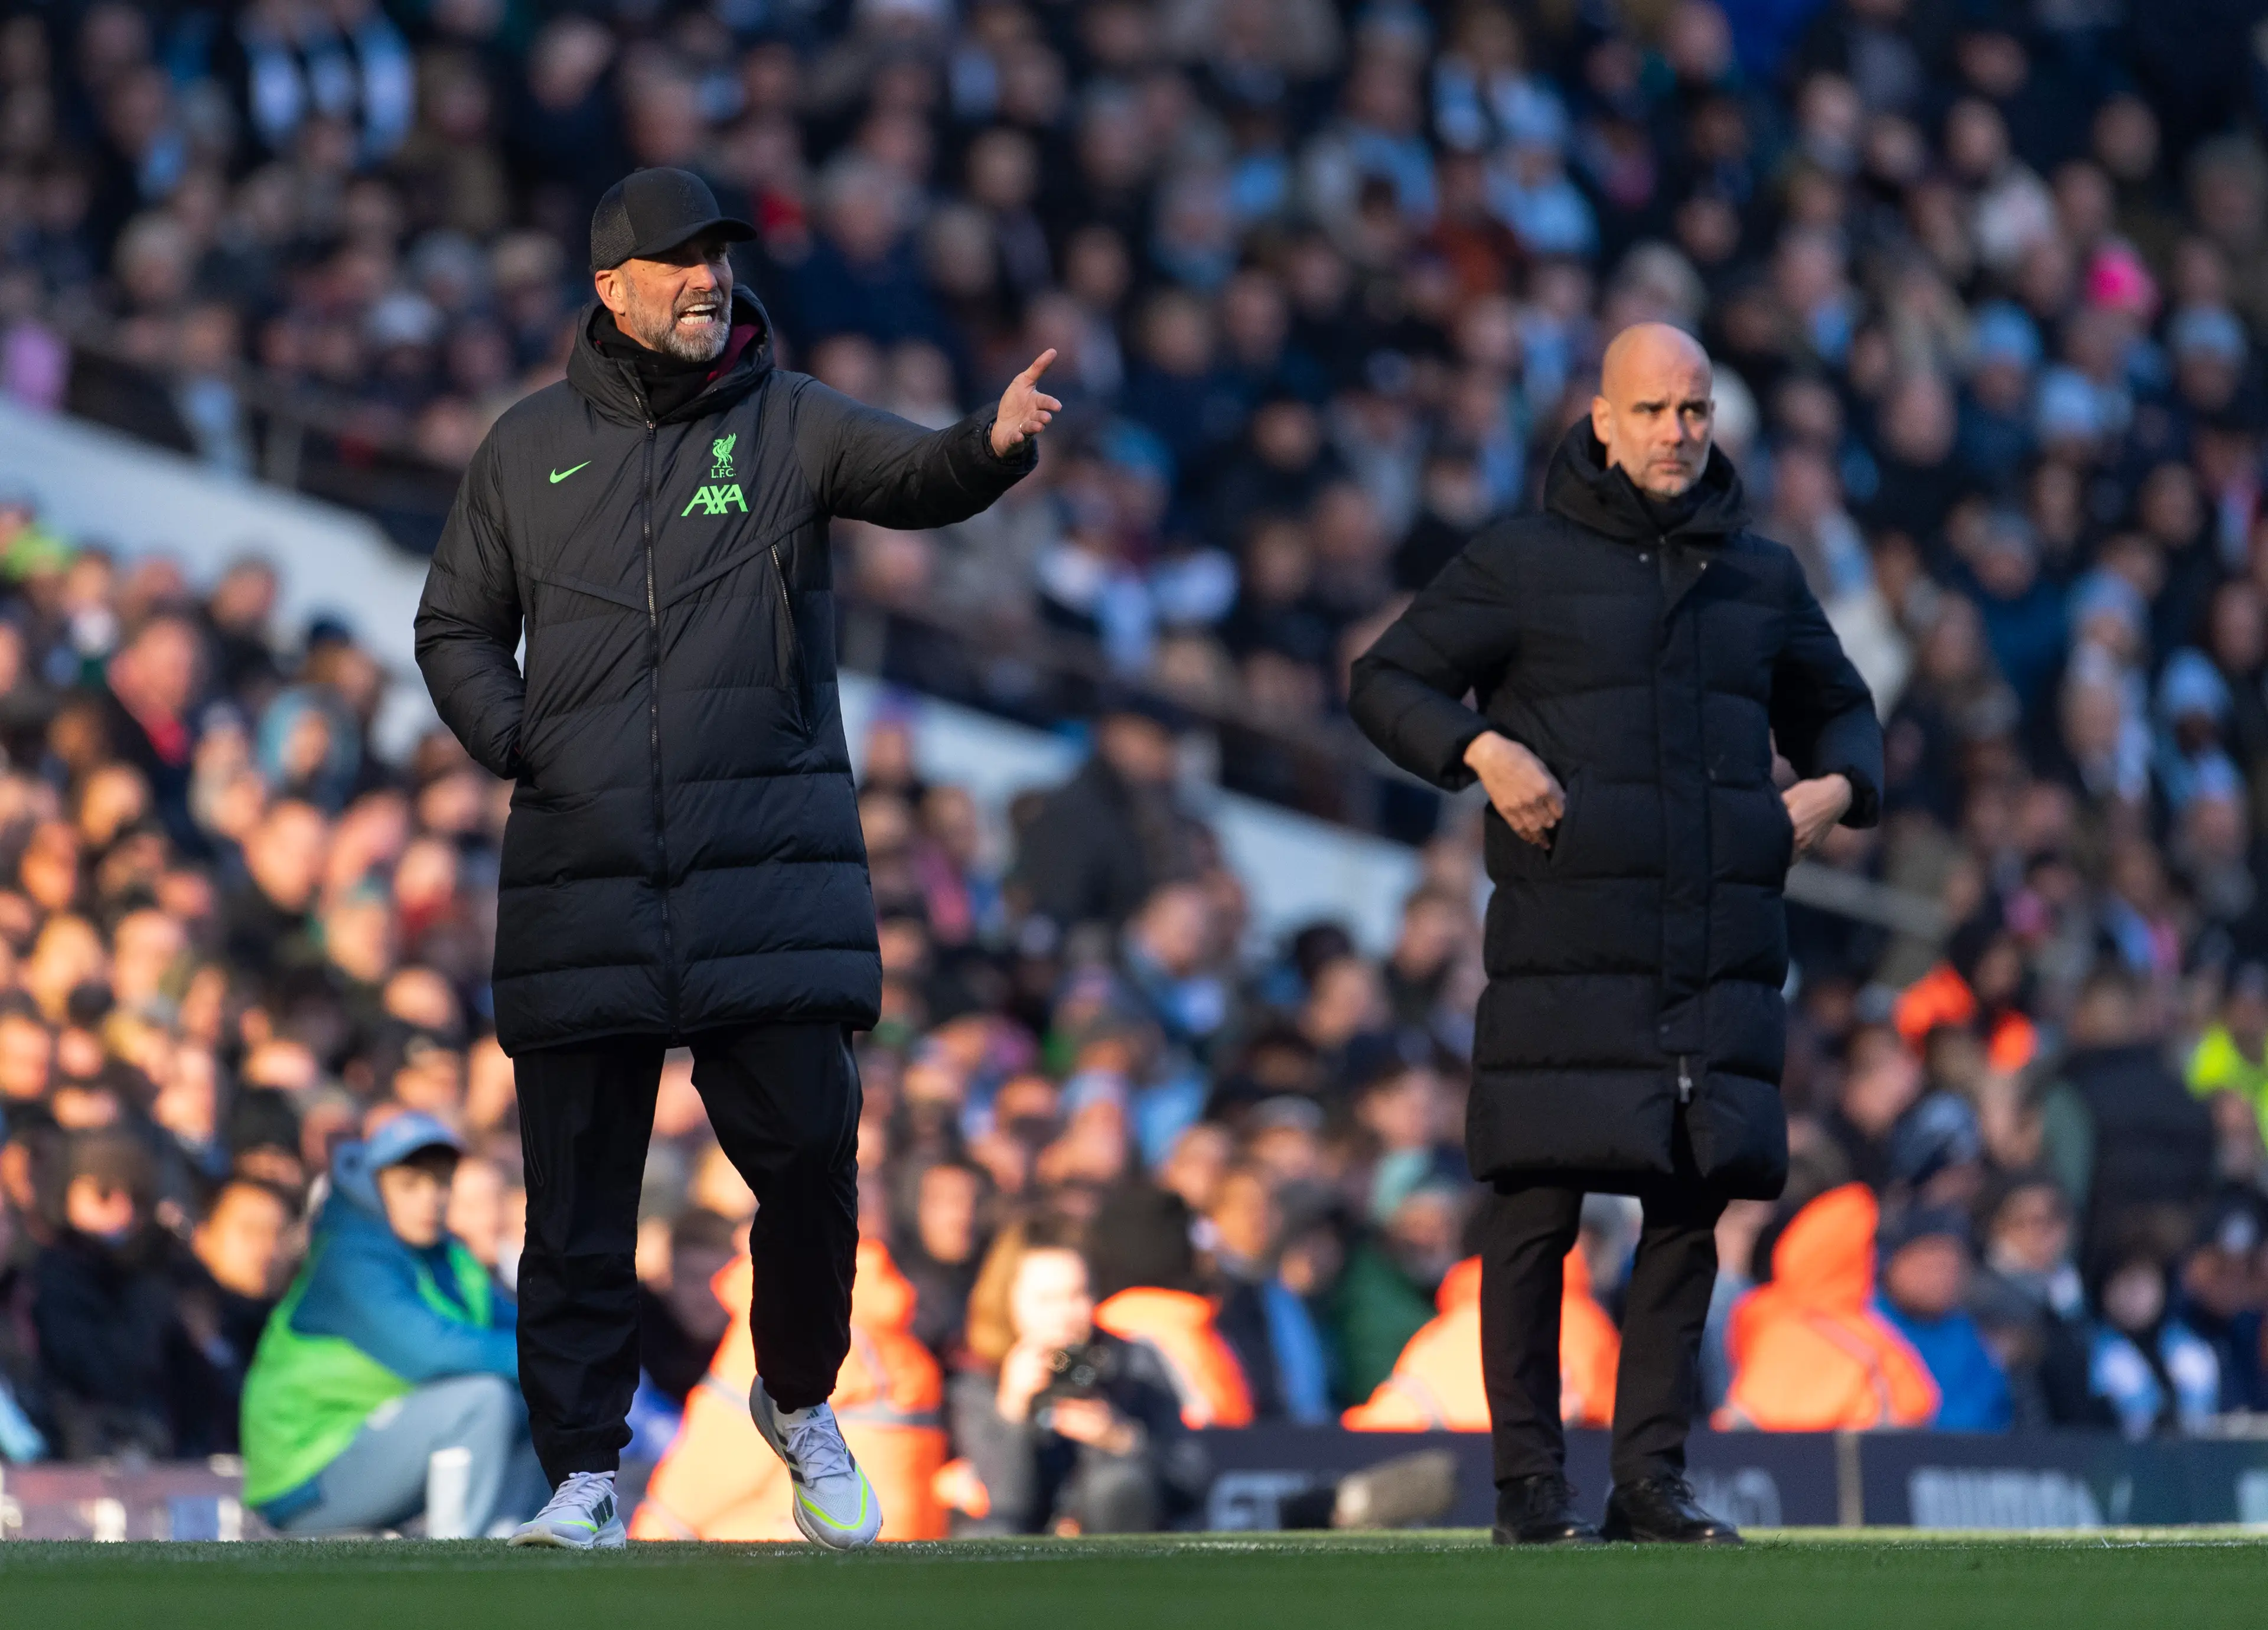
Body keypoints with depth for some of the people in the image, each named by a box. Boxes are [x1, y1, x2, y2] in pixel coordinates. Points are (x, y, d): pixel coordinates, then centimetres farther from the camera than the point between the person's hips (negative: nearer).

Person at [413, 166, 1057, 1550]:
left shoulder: (791, 424, 5)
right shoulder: (532, 449, 10)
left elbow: (913, 477, -14)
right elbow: (456, 628, 18)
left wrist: (995, 445, -37)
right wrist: (514, 744, 0)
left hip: (769, 874, -1)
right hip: (584, 876, 1)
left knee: (807, 1151, -5)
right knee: (578, 1187, 2)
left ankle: (800, 1403, 20)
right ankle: (584, 1470, 10)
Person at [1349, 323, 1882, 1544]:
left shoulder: (1760, 577, 16)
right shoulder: (1522, 565, 4)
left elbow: (1837, 706, 29)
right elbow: (1386, 682, 6)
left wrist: (1838, 783, 7)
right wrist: (1481, 750, -12)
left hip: (1722, 960, 4)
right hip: (1569, 955, -4)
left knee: (1691, 1208, 1)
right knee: (1538, 1208, -6)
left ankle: (1650, 1477, 7)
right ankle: (1531, 1485, -1)